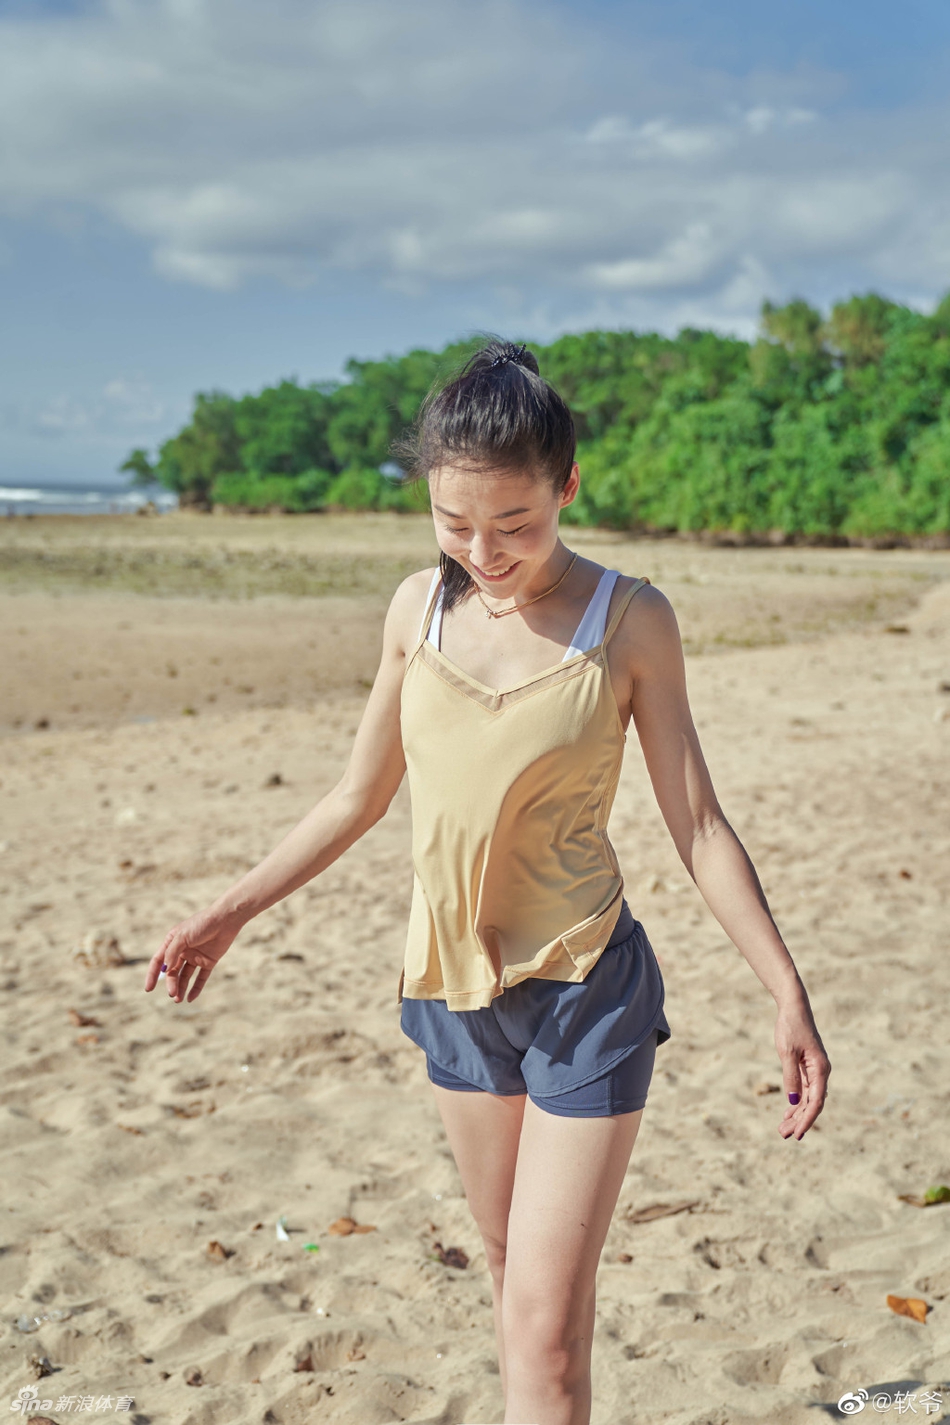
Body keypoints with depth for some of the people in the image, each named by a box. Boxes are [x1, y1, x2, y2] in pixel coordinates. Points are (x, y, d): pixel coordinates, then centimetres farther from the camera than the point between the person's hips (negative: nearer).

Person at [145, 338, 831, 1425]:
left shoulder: (629, 621, -10)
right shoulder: (421, 606, 0)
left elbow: (696, 824, -5)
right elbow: (359, 796, 10)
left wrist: (787, 992, -9)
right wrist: (229, 912, 14)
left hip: (585, 989, -4)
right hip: (452, 986, 4)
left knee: (547, 1328, -3)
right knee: (509, 1267, 20)